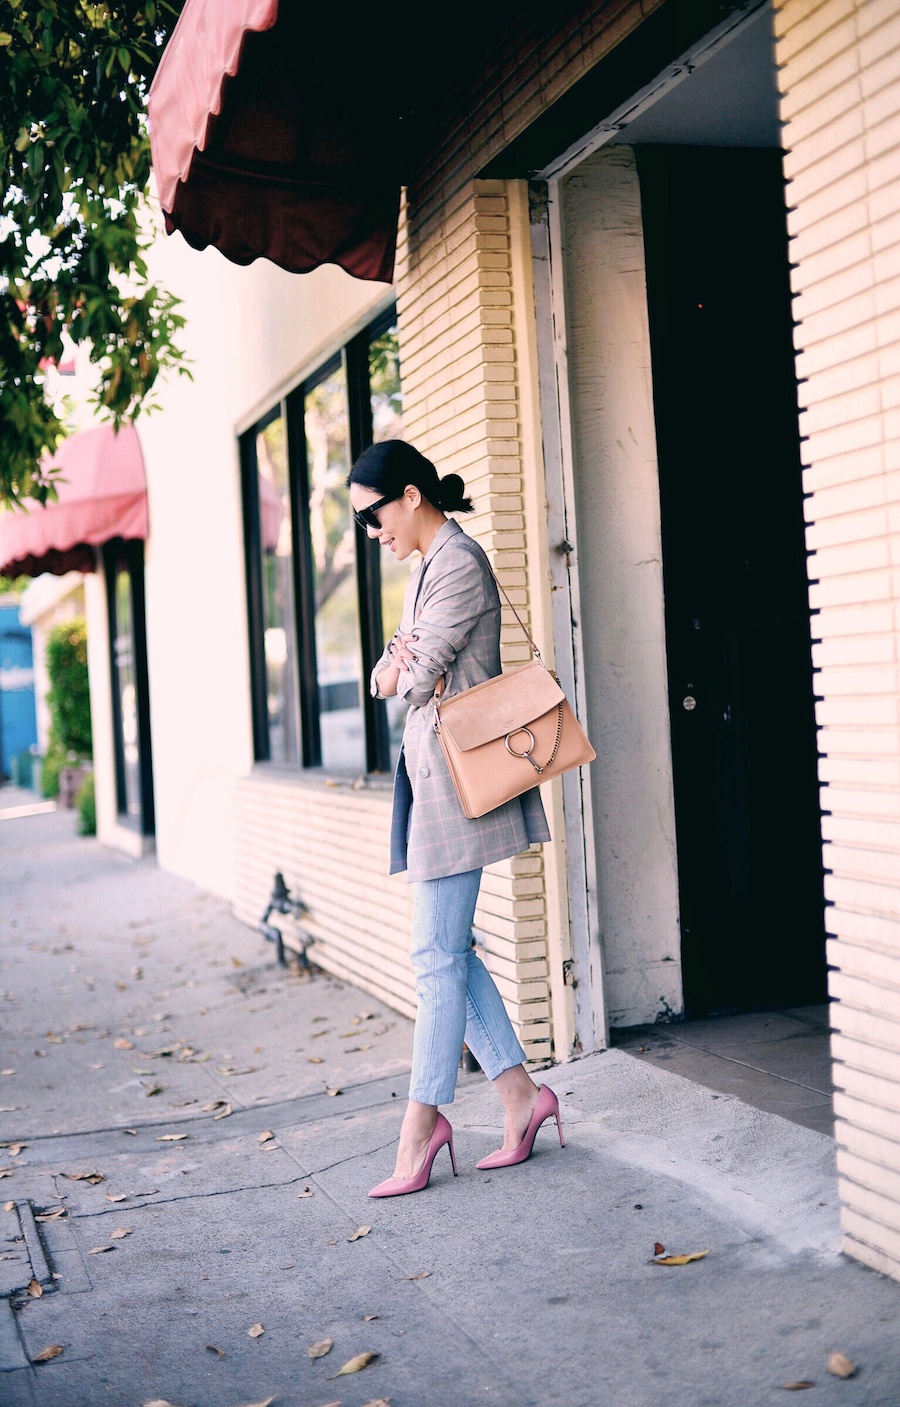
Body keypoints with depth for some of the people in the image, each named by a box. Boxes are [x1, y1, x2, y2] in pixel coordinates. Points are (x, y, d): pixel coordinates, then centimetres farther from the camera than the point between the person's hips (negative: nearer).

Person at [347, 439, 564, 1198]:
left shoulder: (457, 561, -12)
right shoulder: (431, 563, 18)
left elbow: (419, 673, -17)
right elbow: (390, 677, 15)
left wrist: (401, 670, 4)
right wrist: (391, 667, -7)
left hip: (456, 771, -10)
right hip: (431, 769, 10)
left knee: (438, 954, -4)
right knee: (449, 949, 10)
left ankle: (423, 1119, 4)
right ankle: (521, 1093, 16)